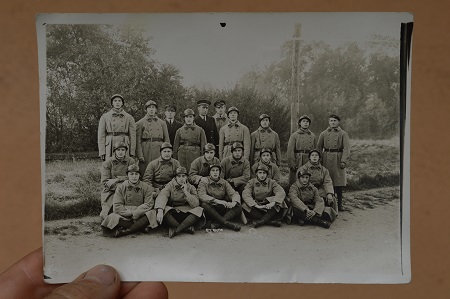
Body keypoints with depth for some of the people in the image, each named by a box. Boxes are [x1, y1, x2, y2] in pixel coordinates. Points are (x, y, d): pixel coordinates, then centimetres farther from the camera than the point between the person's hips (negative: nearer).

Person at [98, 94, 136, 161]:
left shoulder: (129, 118, 7)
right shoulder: (104, 117, 6)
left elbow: (133, 136, 6)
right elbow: (101, 135, 3)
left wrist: (132, 153, 0)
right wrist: (102, 152, -4)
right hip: (110, 149, 0)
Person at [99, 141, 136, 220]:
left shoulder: (131, 161, 5)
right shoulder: (107, 163, 2)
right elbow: (105, 182, -6)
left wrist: (117, 179, -14)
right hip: (110, 192, 0)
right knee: (105, 216, -15)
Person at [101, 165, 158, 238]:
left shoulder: (147, 188, 5)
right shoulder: (121, 187, 5)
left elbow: (148, 205, -5)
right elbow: (117, 207, -3)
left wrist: (135, 213, -16)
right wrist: (130, 212, -15)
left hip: (140, 216, 1)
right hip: (124, 217, -1)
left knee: (151, 214, -31)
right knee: (113, 217, -30)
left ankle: (122, 231, -29)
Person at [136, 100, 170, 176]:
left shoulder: (162, 123, 13)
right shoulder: (140, 123, 6)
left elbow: (167, 140, 11)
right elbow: (138, 141, 0)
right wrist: (140, 155, -9)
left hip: (159, 151, 2)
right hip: (146, 151, -2)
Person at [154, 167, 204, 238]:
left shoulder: (191, 188, 4)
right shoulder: (170, 185, -1)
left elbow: (196, 204, -8)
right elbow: (162, 197, -22)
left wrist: (186, 192, -15)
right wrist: (160, 211, -40)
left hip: (186, 213, 1)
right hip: (172, 213, -1)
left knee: (199, 210, -25)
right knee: (164, 210, -32)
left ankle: (176, 230, -29)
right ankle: (186, 228, -23)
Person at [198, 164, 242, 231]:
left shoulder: (224, 182, 9)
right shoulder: (204, 182, -1)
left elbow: (234, 193, -2)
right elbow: (202, 196, -18)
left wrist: (234, 202, -26)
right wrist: (217, 201, -30)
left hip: (222, 209, 3)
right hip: (210, 209, -3)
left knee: (238, 208, -18)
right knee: (204, 205, -35)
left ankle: (218, 224, -35)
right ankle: (226, 223, -34)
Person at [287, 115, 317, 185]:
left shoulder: (313, 136, 12)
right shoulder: (294, 135, 2)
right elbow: (290, 150, -4)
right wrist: (291, 164, -11)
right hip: (297, 162, -3)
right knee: (294, 183, -1)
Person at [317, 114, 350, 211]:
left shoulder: (343, 134, 3)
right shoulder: (323, 134, 9)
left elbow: (346, 148, -4)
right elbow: (319, 147, 11)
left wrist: (343, 161, -13)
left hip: (338, 159, -2)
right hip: (326, 159, 2)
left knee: (338, 182, 1)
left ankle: (339, 204, 11)